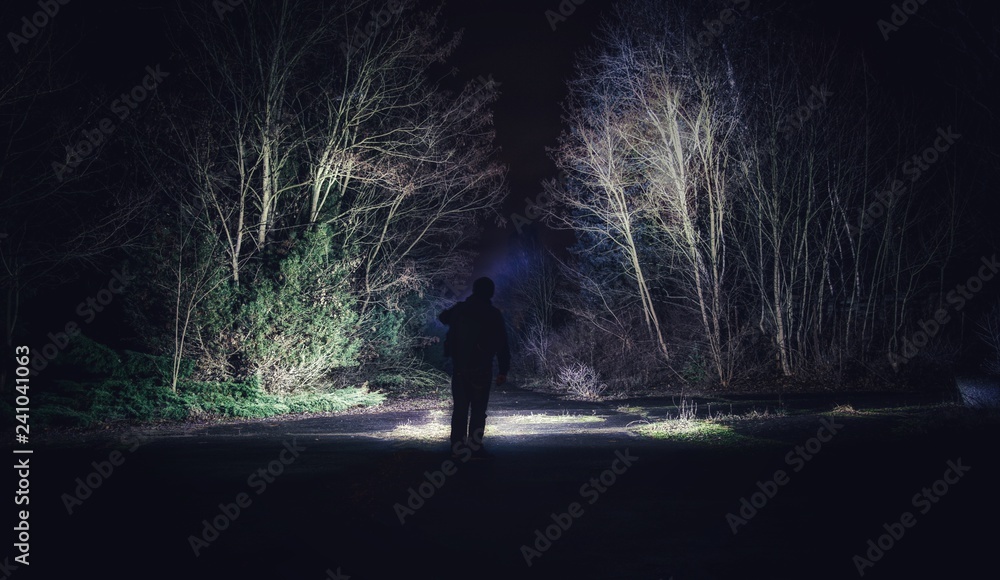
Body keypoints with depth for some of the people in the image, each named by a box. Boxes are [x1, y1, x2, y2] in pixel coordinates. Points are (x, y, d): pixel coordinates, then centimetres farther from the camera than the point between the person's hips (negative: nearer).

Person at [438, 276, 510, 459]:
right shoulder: (493, 314, -6)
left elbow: (442, 317, 28)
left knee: (460, 408, 10)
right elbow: (502, 344, -8)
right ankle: (475, 447, -4)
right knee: (478, 409, -1)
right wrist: (503, 371, -3)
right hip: (481, 369, -4)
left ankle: (457, 446, 11)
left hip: (459, 367, 4)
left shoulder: (459, 309, 5)